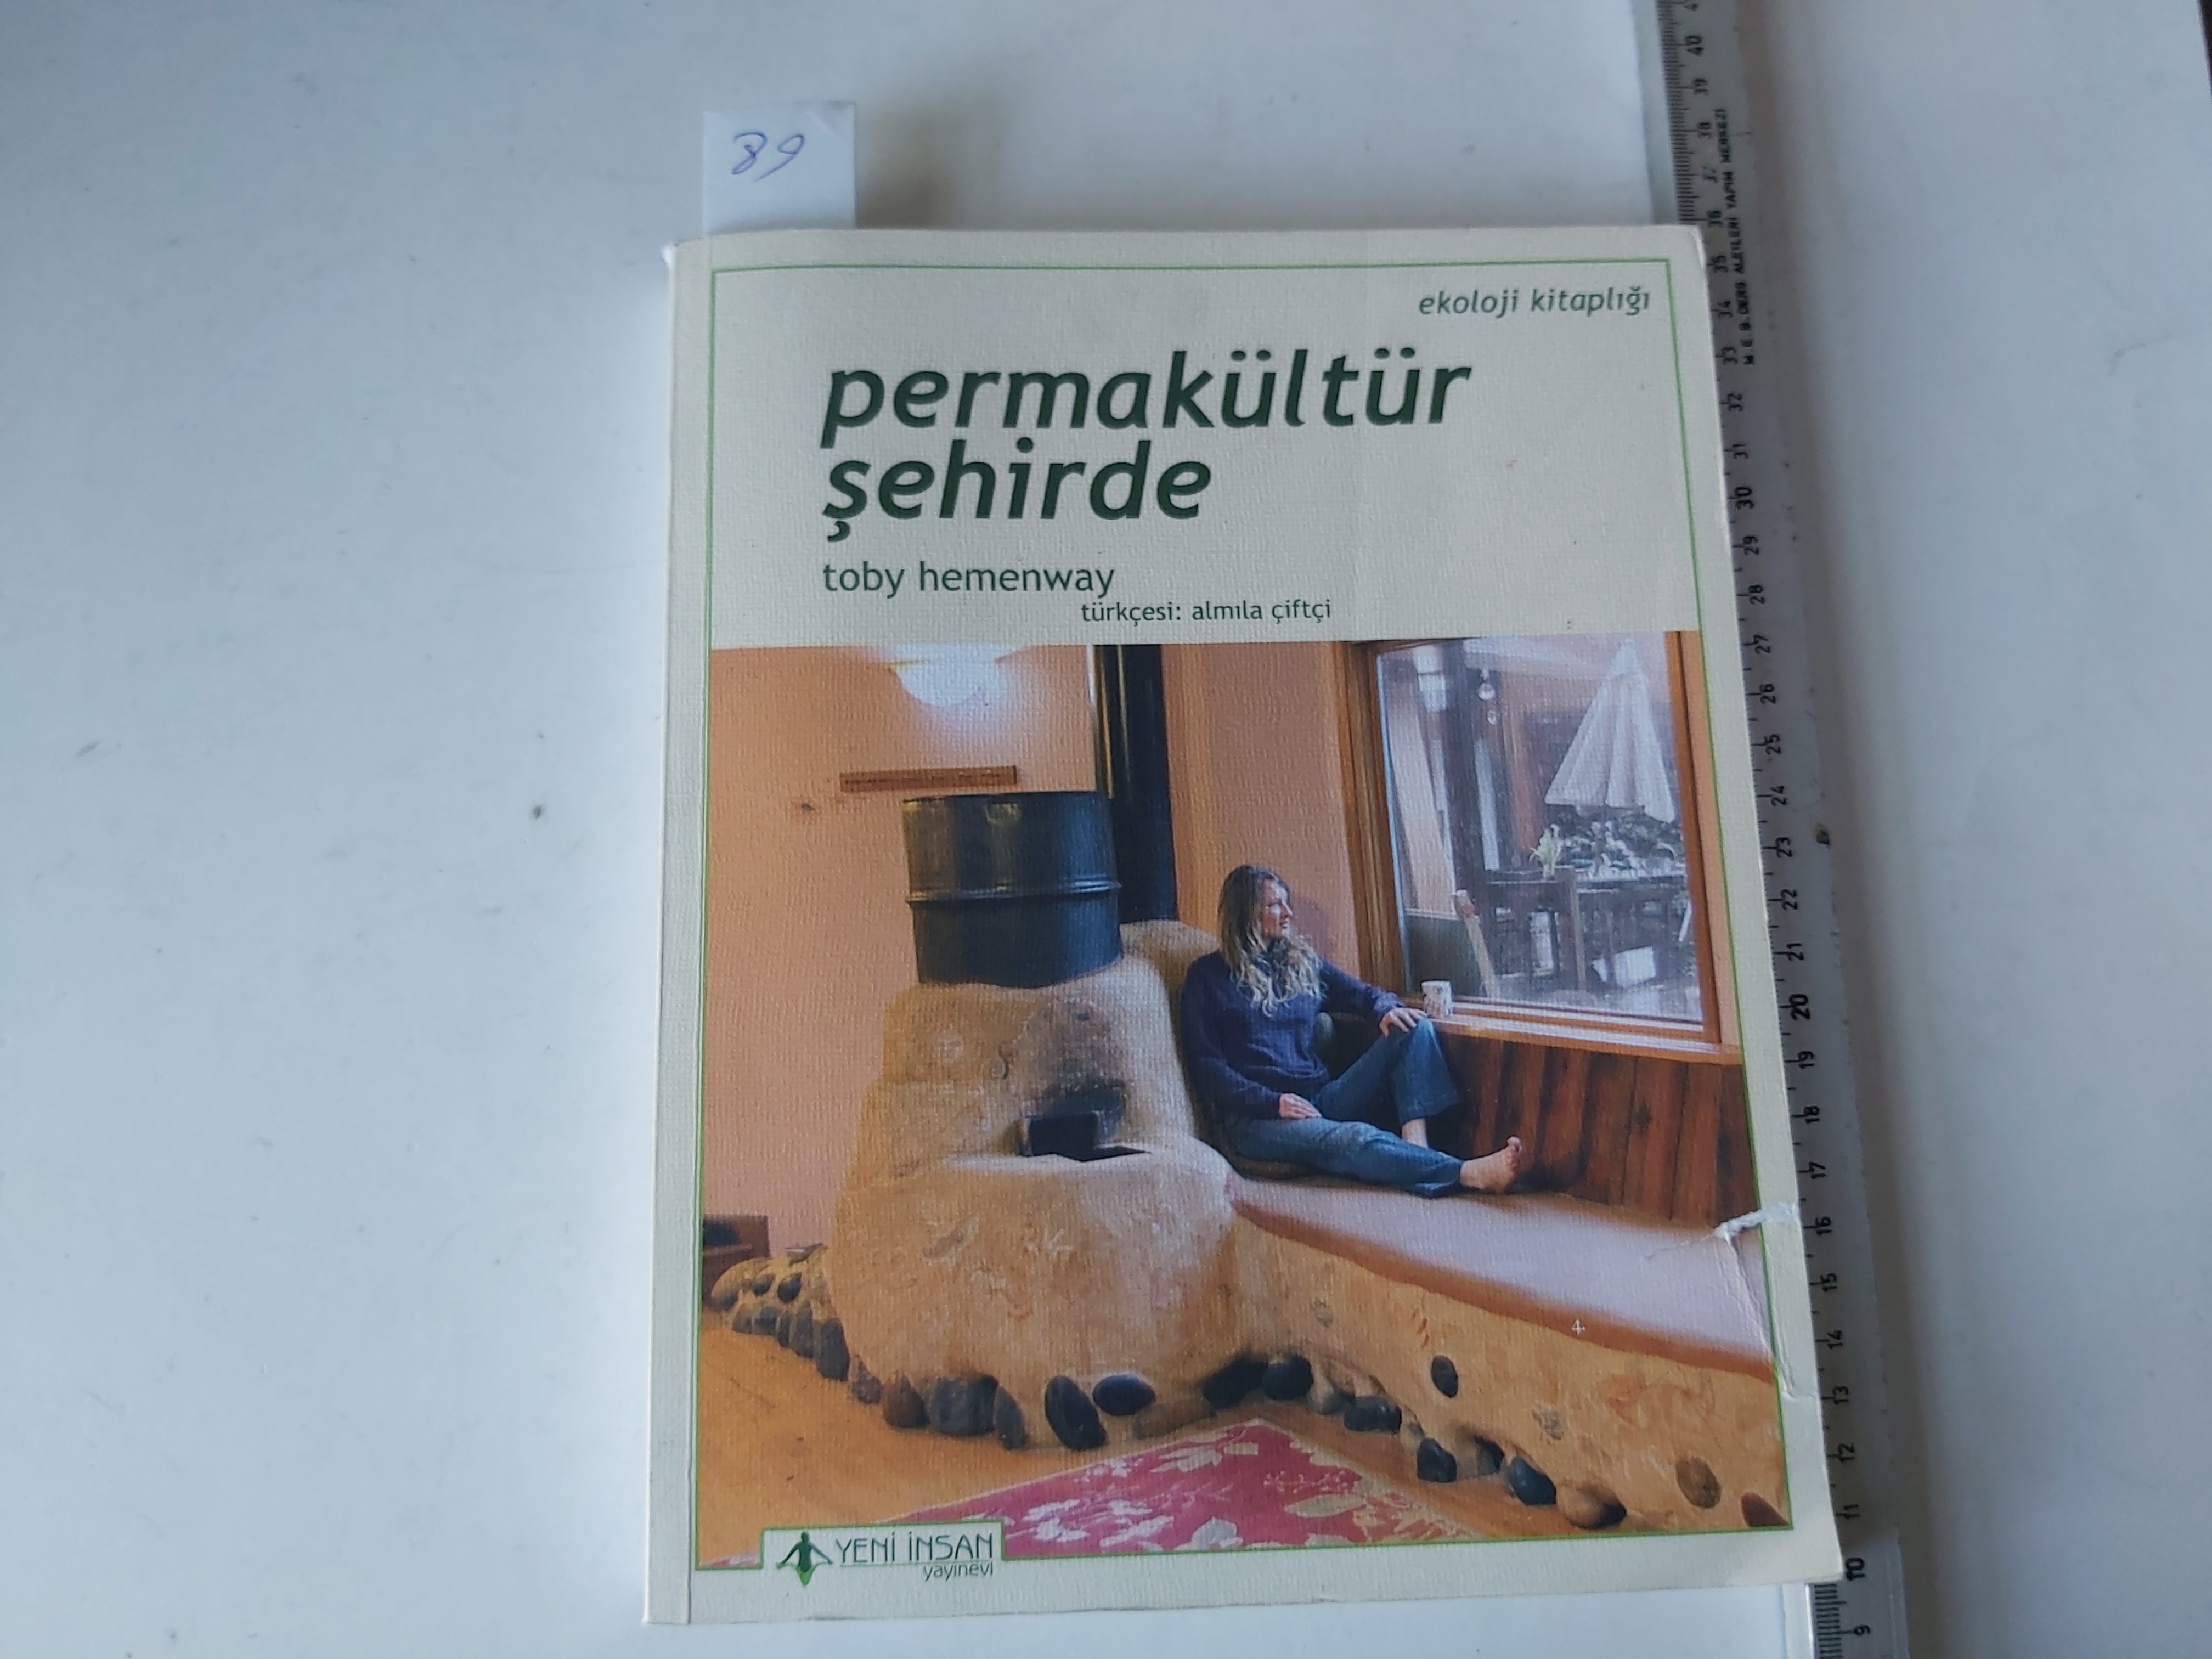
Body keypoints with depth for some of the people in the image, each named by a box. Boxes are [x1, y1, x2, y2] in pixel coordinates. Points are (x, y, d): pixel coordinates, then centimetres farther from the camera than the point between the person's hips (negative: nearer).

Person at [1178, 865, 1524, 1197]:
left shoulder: (1303, 962, 19)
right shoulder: (1208, 976, 5)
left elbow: (1363, 993, 24)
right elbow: (1205, 1063, -2)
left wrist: (1387, 1008, -3)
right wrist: (1273, 1102, -15)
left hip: (1320, 1099, 6)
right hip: (1255, 1116, -6)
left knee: (1414, 1028, -11)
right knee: (1354, 1139, -36)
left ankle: (1416, 1147, -29)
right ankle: (1468, 1174, -48)